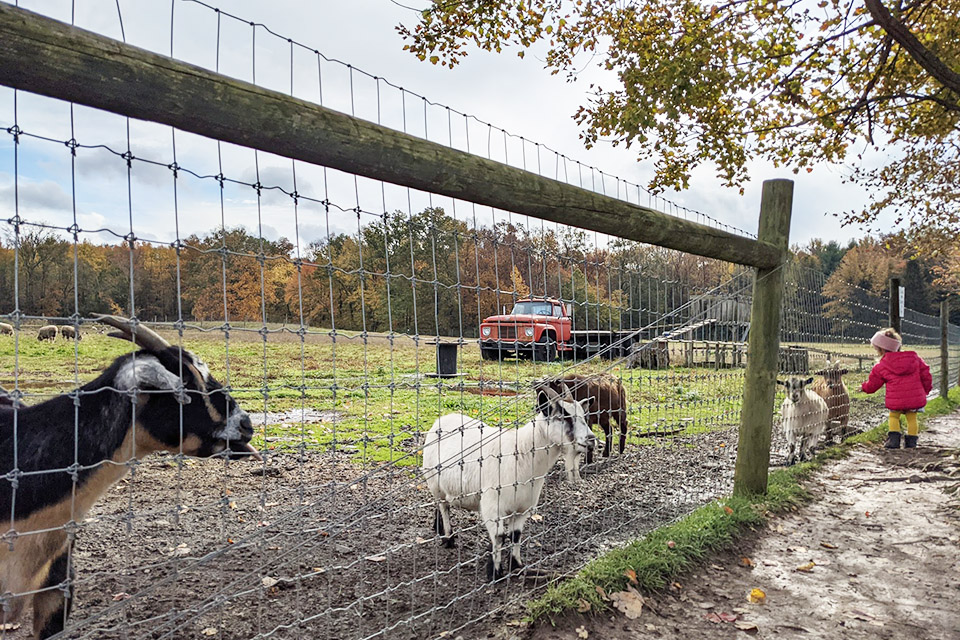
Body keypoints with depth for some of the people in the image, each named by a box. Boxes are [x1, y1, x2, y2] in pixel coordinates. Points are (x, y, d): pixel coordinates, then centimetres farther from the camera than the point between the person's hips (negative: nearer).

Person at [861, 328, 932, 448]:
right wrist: (926, 389, 22)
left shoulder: (880, 367, -1)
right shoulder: (914, 357, 6)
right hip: (916, 398, 3)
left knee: (894, 416, 16)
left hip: (895, 400, -3)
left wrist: (863, 387, 31)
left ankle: (893, 440, 6)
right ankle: (911, 441, 15)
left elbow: (872, 385, 10)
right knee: (911, 418, 16)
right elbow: (925, 374, 9)